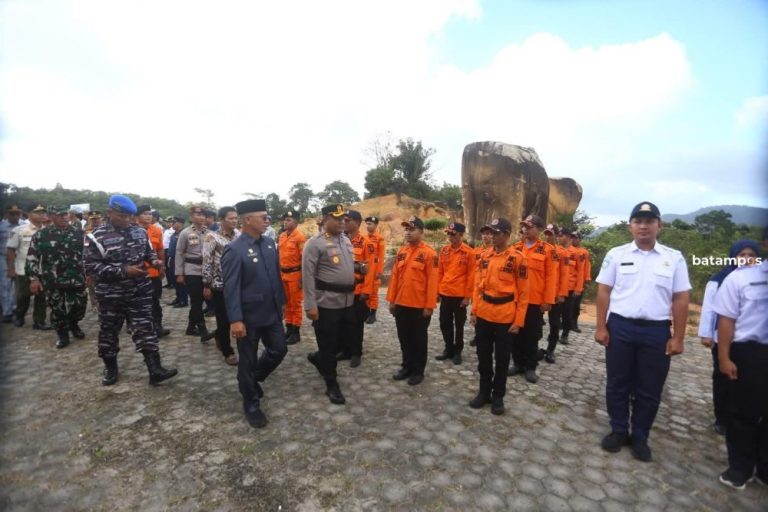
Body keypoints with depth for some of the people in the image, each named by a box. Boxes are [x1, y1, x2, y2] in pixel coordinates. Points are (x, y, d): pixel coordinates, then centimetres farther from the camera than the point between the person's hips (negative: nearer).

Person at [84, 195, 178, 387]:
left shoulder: (139, 232, 2)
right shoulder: (98, 236, -11)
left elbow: (149, 251, 17)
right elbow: (91, 267, -16)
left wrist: (154, 260, -7)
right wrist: (124, 271, -24)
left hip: (140, 291, 3)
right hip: (111, 295, -2)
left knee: (145, 329, 1)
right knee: (109, 332, 14)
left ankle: (155, 370, 2)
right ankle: (110, 368, 34)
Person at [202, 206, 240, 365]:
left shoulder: (239, 235, 4)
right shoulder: (212, 237, -9)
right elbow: (207, 263, -9)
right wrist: (206, 285, -9)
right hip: (220, 285, -4)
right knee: (224, 319, 4)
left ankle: (219, 335, 43)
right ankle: (227, 351, 18)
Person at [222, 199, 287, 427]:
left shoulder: (270, 243, 4)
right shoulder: (234, 250, -16)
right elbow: (231, 288, -18)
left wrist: (282, 301, 16)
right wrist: (235, 320, -22)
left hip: (272, 312, 7)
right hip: (249, 316, -6)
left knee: (279, 350, 16)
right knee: (248, 360, 10)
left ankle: (253, 378, 42)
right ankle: (251, 404, 29)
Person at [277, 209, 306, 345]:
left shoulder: (300, 237, -13)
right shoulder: (281, 236, 8)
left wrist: (302, 278, -16)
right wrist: (278, 272, 15)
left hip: (295, 274, -7)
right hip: (283, 274, 7)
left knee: (295, 304, 3)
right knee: (287, 303, 15)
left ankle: (296, 332, 13)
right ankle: (289, 329, 27)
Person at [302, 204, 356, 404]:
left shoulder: (346, 240, 10)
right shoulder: (315, 243, -13)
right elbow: (308, 276, -15)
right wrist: (310, 305, -18)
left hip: (346, 301, 7)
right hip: (326, 303, -7)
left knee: (345, 340, 18)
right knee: (328, 345, 5)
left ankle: (317, 358, 43)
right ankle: (332, 385, 22)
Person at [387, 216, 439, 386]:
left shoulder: (429, 253, -11)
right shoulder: (401, 252, 8)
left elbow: (432, 281, -13)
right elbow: (395, 276, 9)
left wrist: (429, 306, -15)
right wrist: (391, 300, 7)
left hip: (420, 306, -5)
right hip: (401, 304, 5)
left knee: (419, 339, 9)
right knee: (404, 338, 15)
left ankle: (418, 371, 23)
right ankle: (407, 366, 31)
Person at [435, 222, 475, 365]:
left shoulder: (468, 252, -8)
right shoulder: (444, 250, 4)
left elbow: (471, 275, -8)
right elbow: (439, 272, 9)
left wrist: (468, 296, -9)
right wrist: (437, 290, 6)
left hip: (460, 295, -4)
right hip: (445, 294, 4)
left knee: (459, 324, 9)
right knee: (445, 323, 12)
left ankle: (457, 351, 24)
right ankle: (448, 349, 28)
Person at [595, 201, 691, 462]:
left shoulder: (674, 258, 2)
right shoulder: (616, 254, 1)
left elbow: (680, 300, 3)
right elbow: (604, 292, 1)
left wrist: (678, 337, -1)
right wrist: (601, 327, -3)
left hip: (656, 331, 0)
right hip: (620, 327, 0)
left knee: (649, 390, 11)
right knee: (617, 384, 11)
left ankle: (640, 437, 29)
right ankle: (619, 431, 29)